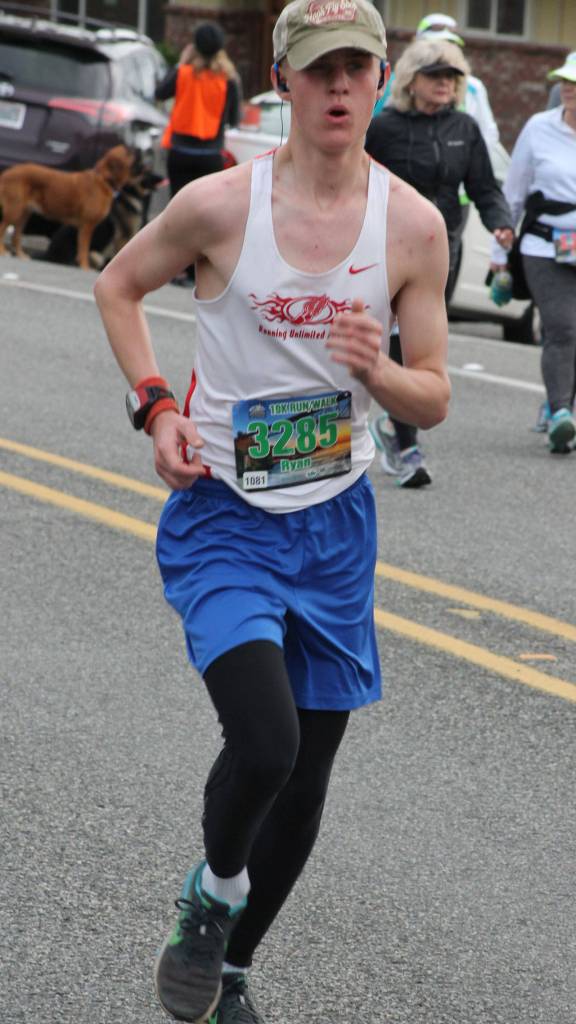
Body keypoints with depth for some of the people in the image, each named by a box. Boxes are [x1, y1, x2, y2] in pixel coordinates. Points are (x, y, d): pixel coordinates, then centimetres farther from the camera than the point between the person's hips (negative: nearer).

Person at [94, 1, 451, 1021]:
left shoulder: (412, 224, -4)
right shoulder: (221, 203, -11)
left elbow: (433, 401, 3)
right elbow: (118, 285, 8)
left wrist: (379, 371, -20)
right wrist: (156, 405, -5)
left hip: (335, 521, 4)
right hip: (222, 515, -3)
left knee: (306, 783, 10)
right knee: (265, 744, -23)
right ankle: (212, 890, 9)